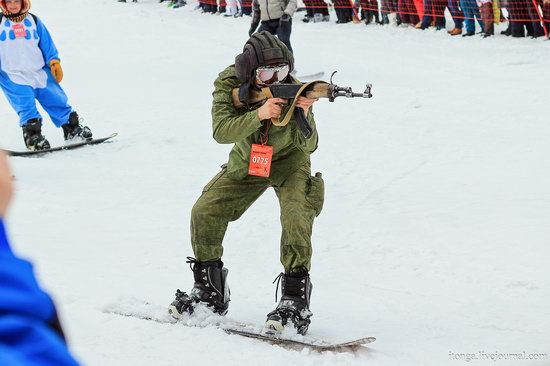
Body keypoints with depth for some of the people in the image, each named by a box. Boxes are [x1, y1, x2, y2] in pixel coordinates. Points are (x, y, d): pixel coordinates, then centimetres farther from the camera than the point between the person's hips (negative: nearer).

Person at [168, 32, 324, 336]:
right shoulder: (229, 83, -24)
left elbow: (308, 145, -32)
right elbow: (221, 131, -35)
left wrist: (304, 115, -51)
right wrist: (259, 114, -49)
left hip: (288, 160, -3)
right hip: (246, 161, 3)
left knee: (297, 218, -25)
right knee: (205, 213, -6)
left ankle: (295, 301, -15)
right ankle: (209, 290, 12)